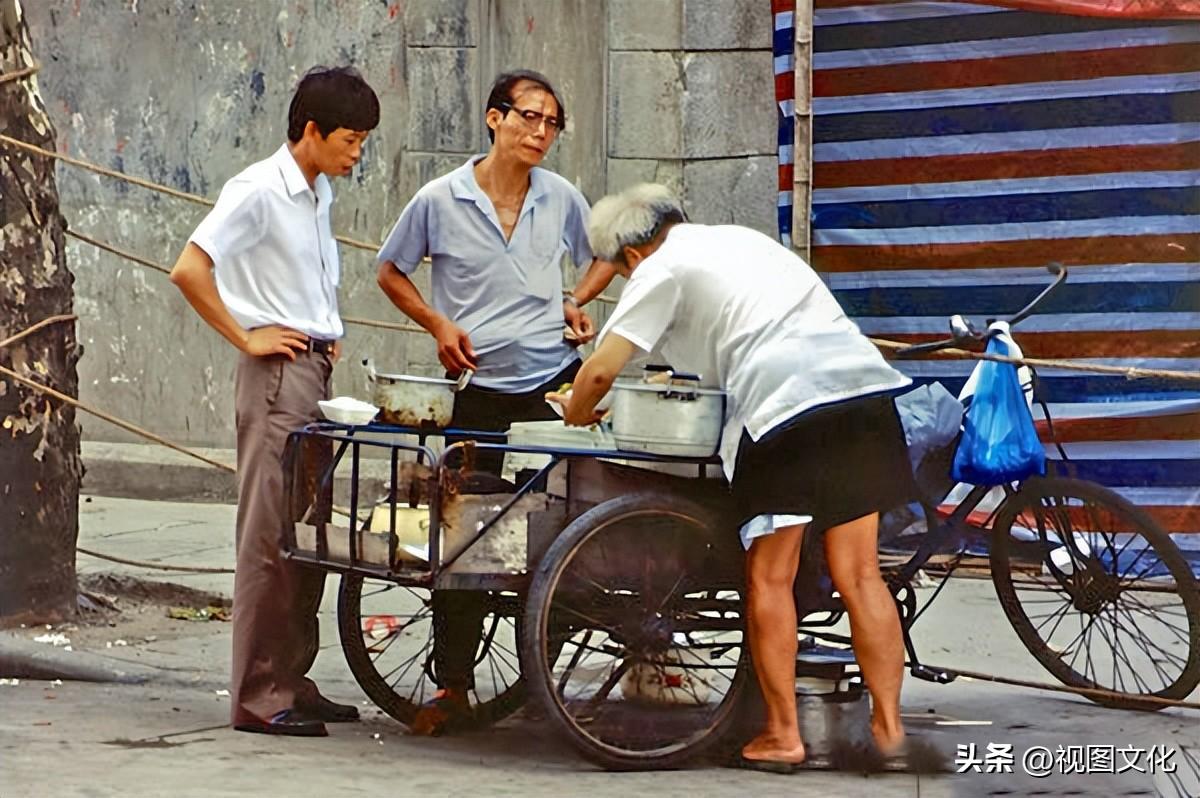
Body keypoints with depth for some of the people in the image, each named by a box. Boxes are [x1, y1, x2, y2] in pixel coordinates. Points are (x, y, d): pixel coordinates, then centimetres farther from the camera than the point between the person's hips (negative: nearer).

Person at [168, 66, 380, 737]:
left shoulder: (320, 193, 15)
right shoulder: (259, 190, -11)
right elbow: (189, 271, -19)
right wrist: (246, 337, -14)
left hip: (318, 373, 9)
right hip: (278, 375, -9)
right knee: (270, 536, -8)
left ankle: (292, 681, 18)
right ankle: (259, 697, -5)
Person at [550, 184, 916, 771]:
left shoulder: (660, 271, 6)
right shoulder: (740, 238, 29)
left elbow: (602, 369, 0)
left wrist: (575, 412, 19)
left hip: (784, 405, -7)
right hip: (864, 385, 7)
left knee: (768, 579, 6)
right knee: (858, 574, 11)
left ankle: (782, 735, 9)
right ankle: (887, 724, 13)